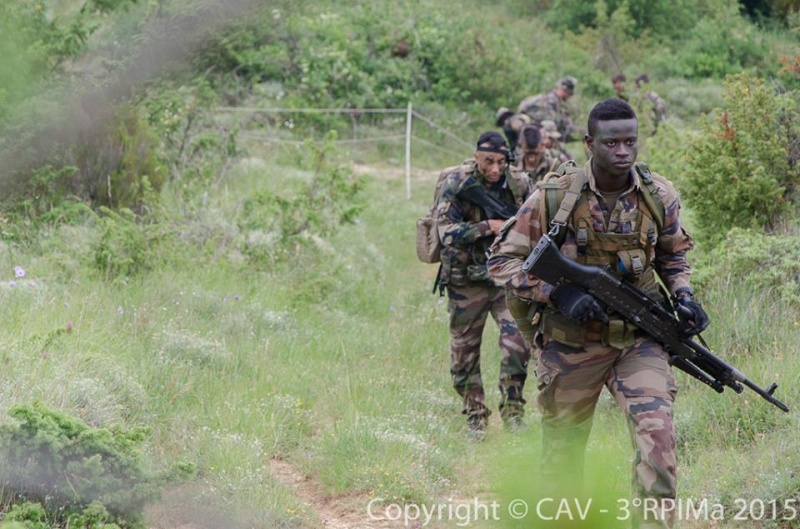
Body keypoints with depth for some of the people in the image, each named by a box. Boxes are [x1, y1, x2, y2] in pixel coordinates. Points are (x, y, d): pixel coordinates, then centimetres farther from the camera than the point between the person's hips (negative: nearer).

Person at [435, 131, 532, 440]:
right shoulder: (456, 184, -11)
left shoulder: (519, 184, -3)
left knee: (517, 341, -15)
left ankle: (512, 410, 0)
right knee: (464, 353, 6)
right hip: (467, 281, -1)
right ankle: (475, 417, 21)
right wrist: (489, 227, -25)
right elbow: (446, 232, -20)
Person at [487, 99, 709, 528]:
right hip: (569, 344, -1)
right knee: (563, 446, 12)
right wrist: (558, 293, -22)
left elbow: (672, 254, 16)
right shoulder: (554, 197, -13)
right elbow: (501, 260, -9)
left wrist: (683, 295, -3)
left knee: (657, 432, -19)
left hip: (638, 341, 1)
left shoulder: (660, 197, -4)